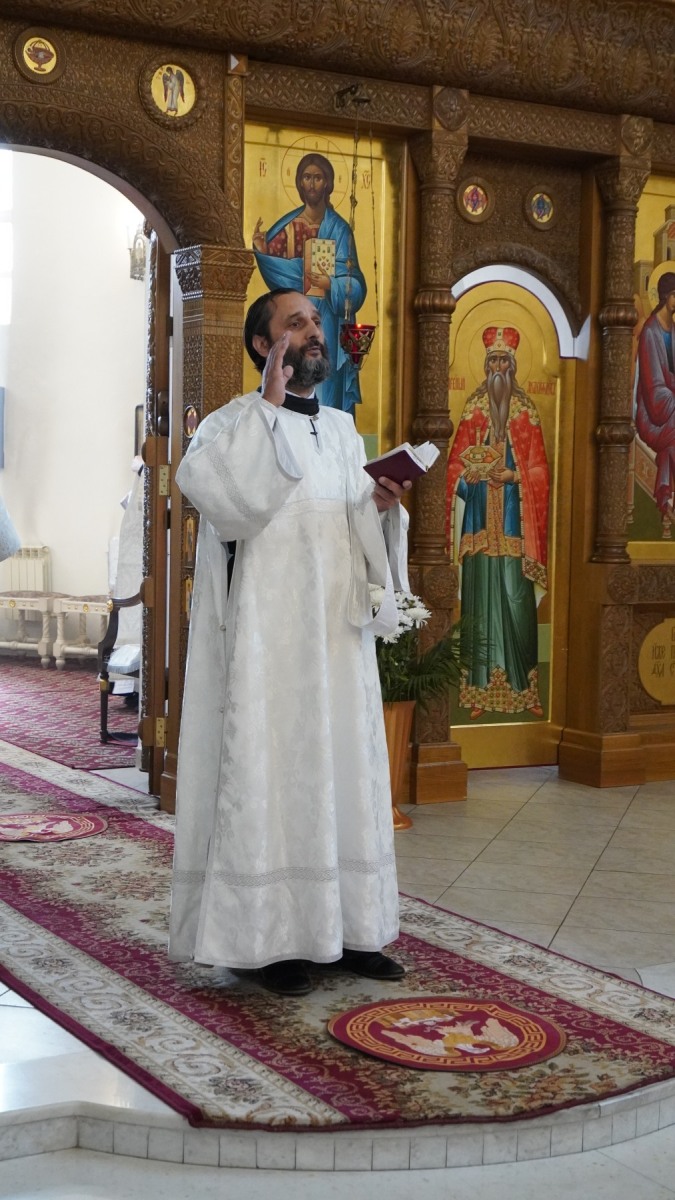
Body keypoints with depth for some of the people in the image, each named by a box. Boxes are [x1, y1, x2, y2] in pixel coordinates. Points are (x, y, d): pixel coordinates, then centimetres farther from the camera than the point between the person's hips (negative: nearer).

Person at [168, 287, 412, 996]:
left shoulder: (344, 433, 16)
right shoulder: (236, 424, -3)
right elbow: (204, 483, -25)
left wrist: (379, 506, -3)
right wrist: (268, 404, -21)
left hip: (336, 636, 6)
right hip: (266, 638, -6)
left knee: (343, 771, 7)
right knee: (265, 772, -4)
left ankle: (342, 928, 16)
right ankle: (266, 937, 4)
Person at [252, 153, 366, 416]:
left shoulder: (339, 229, 3)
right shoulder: (288, 226, 8)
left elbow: (354, 285, -1)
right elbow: (278, 275, 2)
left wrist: (331, 284, -21)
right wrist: (261, 251, -15)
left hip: (326, 326, -2)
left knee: (325, 397, -4)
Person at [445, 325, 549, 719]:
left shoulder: (526, 410, 7)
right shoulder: (474, 408, 9)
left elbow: (538, 468, 5)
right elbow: (458, 463, 6)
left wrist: (512, 475, -11)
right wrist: (481, 473, -12)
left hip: (514, 519, 0)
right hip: (481, 520, 0)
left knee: (517, 599, -4)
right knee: (481, 595, -1)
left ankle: (524, 688, 3)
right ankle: (480, 689, 2)